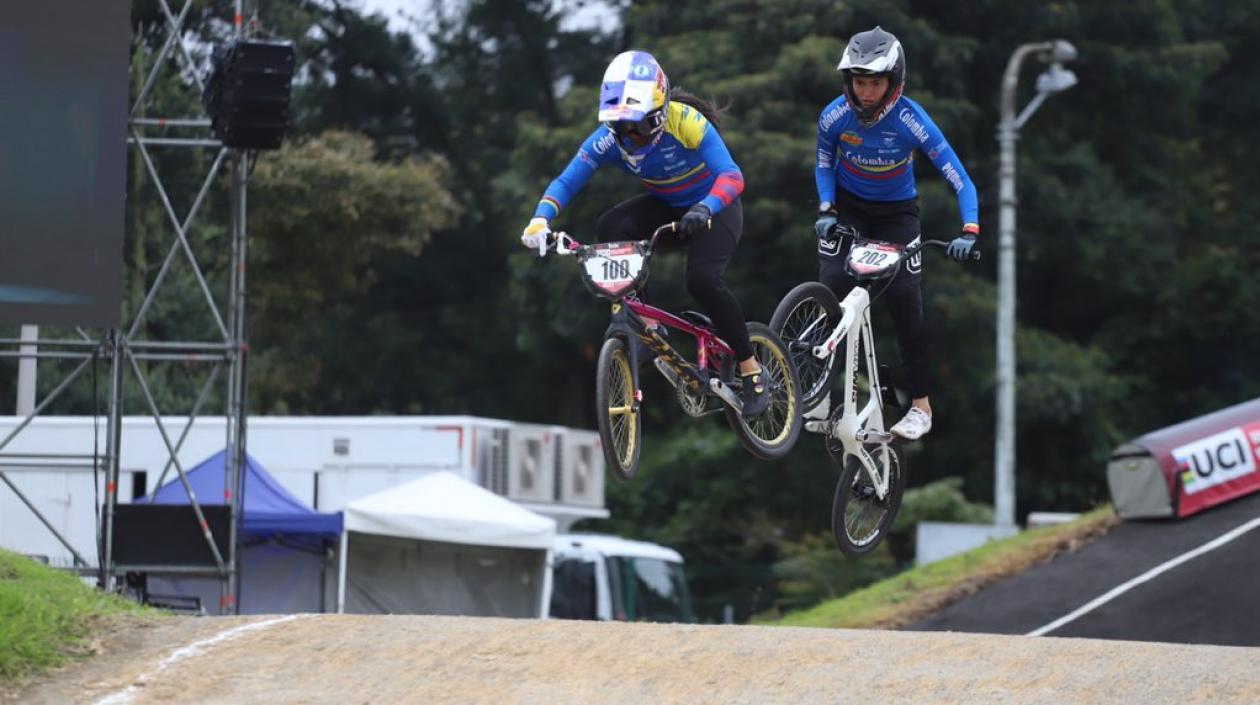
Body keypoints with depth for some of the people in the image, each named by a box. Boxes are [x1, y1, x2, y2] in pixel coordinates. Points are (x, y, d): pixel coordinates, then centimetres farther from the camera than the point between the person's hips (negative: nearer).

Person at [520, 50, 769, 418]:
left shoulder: (686, 122, -32)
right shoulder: (610, 138, -20)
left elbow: (731, 175, -40)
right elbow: (566, 181, -22)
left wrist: (704, 210, -60)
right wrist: (541, 219, -42)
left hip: (715, 207, -5)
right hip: (666, 206, 5)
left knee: (702, 280, -29)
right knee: (611, 227, -25)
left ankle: (751, 370, -11)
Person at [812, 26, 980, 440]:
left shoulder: (912, 121, -27)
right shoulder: (835, 117, -21)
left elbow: (960, 181, -25)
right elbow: (824, 166, -1)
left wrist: (969, 232, -38)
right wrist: (826, 210, -16)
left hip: (896, 211, -1)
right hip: (847, 205, 1)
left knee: (906, 303, -9)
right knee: (831, 291, -16)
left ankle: (921, 407, 3)